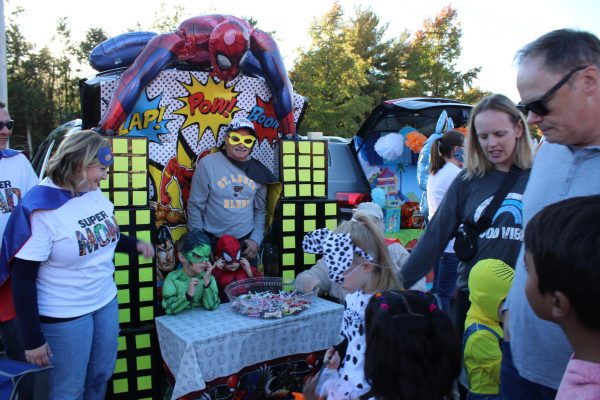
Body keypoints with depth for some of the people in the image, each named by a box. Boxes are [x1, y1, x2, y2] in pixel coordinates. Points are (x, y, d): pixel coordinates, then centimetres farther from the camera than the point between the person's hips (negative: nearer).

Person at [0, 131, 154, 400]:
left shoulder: (94, 192, -2)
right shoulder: (41, 209, -22)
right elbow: (23, 279, -19)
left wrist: (135, 245, 1)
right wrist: (33, 339, -17)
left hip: (105, 300, 7)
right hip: (64, 315, -7)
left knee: (101, 376, 22)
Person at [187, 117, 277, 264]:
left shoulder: (257, 170, 2)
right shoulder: (208, 164, -11)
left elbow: (261, 210, 9)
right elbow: (195, 206, -7)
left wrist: (256, 240, 0)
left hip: (246, 243, 4)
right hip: (213, 242, -4)